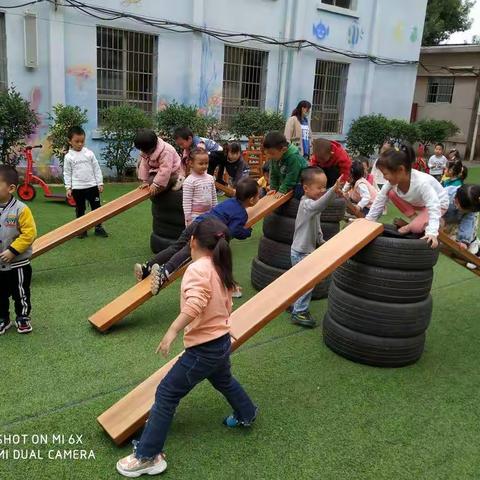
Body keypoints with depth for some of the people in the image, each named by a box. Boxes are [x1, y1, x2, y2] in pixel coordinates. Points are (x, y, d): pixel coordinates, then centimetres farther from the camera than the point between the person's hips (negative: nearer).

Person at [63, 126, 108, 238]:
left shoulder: (89, 153, 1)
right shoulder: (68, 157, -2)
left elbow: (97, 169, 4)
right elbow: (67, 173, 2)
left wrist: (100, 183, 1)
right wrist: (68, 188, -5)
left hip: (92, 186, 1)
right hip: (77, 188, -1)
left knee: (96, 207, 7)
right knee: (80, 209, 9)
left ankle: (98, 228, 18)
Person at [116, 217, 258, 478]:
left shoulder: (197, 269, -21)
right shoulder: (220, 269, 5)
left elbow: (194, 305, -36)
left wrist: (172, 332, -37)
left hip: (204, 349, -9)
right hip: (221, 341, 9)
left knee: (166, 394, -1)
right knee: (224, 380, 35)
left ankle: (147, 456, 7)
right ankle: (246, 415, 59)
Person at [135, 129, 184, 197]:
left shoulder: (165, 151, -34)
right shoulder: (146, 150, -9)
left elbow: (165, 170, -36)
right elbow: (144, 165, -6)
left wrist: (156, 184, -34)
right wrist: (144, 181, -9)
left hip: (173, 173, -9)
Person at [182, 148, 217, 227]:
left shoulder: (210, 178, 4)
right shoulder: (189, 181, -13)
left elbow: (214, 197, 13)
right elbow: (186, 202, -13)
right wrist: (188, 219, -14)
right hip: (195, 216, -6)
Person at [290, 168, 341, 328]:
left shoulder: (310, 203, 9)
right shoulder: (307, 204, -23)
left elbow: (316, 227, 21)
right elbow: (319, 205, -49)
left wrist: (321, 240, 12)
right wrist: (333, 190, -61)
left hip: (303, 251, 10)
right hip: (302, 252, -10)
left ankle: (293, 304, 39)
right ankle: (299, 313, 7)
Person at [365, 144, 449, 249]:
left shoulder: (421, 182, -41)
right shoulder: (393, 180, -21)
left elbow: (434, 208, -44)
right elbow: (380, 200, -11)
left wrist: (432, 233, -54)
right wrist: (368, 220, -10)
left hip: (438, 203, -7)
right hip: (418, 203, 7)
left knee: (416, 227, -32)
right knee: (391, 193, -15)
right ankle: (415, 220, -4)